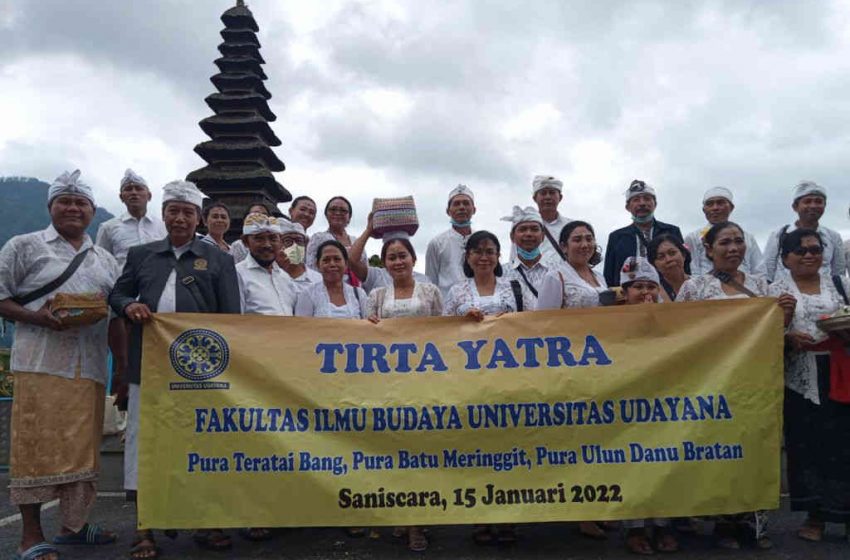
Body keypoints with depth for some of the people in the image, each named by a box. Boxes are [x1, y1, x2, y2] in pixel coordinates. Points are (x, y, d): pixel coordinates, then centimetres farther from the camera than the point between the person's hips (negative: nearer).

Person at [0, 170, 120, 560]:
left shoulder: (105, 259, 18)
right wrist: (35, 317, -16)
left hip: (91, 370, 4)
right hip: (42, 365, -4)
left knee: (83, 448, 10)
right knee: (37, 448, -3)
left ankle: (74, 524, 23)